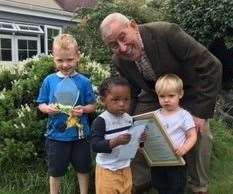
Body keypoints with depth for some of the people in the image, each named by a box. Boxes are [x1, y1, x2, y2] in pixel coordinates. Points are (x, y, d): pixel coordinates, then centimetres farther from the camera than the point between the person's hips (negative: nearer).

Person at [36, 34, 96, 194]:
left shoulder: (84, 81, -8)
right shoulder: (49, 81, -4)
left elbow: (93, 105, -2)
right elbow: (41, 104, 3)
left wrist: (83, 109, -21)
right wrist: (48, 108, -18)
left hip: (80, 134, 0)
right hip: (56, 135, 1)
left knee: (83, 168, 17)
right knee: (55, 170, 17)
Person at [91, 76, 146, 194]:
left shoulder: (129, 118, 0)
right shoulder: (101, 121, -19)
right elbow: (95, 146, -25)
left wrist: (139, 138, -9)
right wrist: (116, 141, -37)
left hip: (125, 168, 6)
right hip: (107, 170, -6)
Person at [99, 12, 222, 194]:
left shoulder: (167, 32, -35)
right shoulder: (119, 61, -19)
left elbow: (211, 66, -31)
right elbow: (131, 95, 0)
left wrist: (201, 111, -30)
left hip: (190, 92, -3)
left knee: (200, 135, -18)